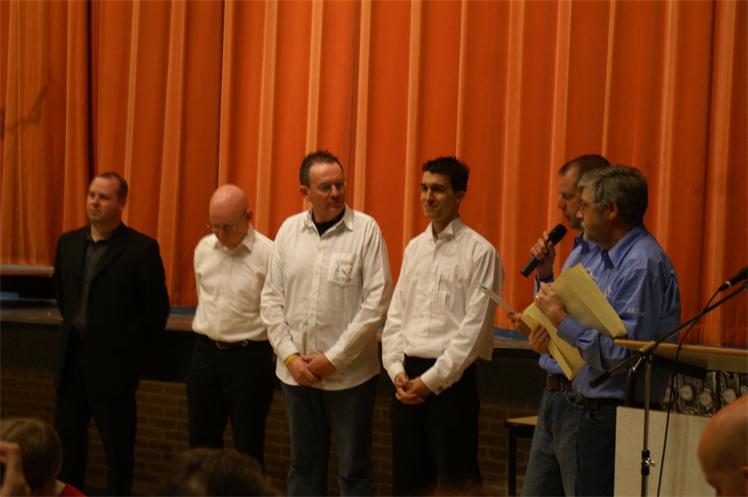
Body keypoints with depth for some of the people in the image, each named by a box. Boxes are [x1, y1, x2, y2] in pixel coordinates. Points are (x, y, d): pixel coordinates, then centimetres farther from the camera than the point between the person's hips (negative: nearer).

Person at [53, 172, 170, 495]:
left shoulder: (142, 249, -10)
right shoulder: (69, 243, 7)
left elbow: (157, 310, -5)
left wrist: (129, 347, 0)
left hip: (112, 362, -6)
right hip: (71, 357, 6)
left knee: (117, 445, 3)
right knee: (67, 439, 11)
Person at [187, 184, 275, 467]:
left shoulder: (268, 253, -14)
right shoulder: (203, 248, 5)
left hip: (249, 356, -6)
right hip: (205, 353, 6)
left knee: (248, 447, 2)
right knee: (201, 443, 12)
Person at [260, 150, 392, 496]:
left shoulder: (366, 230, -7)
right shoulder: (289, 230, 5)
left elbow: (376, 301, -10)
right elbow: (272, 299, 8)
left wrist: (334, 358, -11)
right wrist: (290, 356, -3)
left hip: (349, 374, -4)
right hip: (296, 372, 4)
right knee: (304, 469, 13)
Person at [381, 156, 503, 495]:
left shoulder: (479, 252, -6)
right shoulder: (414, 248, 14)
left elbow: (474, 328, -12)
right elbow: (395, 315, 13)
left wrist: (430, 381, -13)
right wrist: (397, 371, -1)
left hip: (451, 380, -6)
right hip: (408, 379, 6)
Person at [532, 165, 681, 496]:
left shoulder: (642, 265, -17)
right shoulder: (602, 257, 15)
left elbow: (623, 353, -23)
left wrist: (562, 320, -17)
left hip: (618, 415, -10)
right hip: (596, 412, 10)